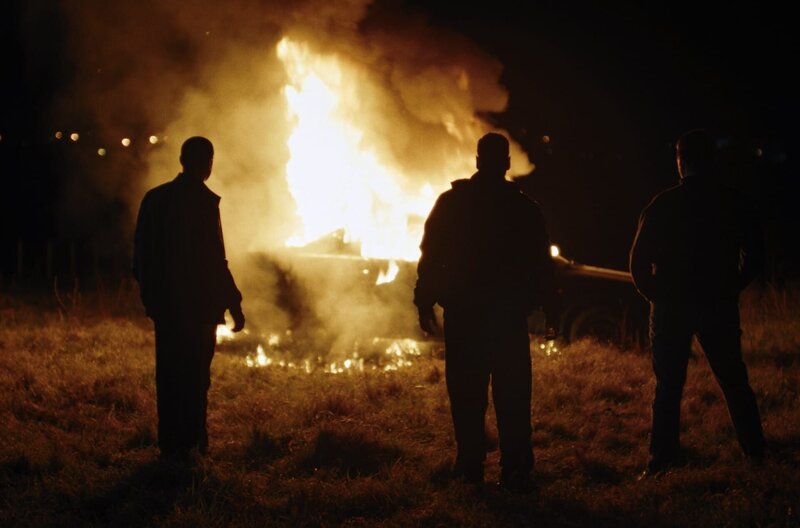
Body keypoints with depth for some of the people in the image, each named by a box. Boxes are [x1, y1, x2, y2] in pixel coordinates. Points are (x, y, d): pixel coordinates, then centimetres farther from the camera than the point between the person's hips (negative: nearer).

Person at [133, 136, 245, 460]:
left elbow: (141, 254, 10)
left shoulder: (154, 199, 6)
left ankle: (170, 445, 18)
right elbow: (214, 261, -17)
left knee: (169, 374, 13)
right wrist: (233, 304, -11)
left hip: (164, 303, 6)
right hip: (197, 304, -6)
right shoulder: (204, 202, -14)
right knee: (195, 376, 1)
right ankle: (190, 444, 2)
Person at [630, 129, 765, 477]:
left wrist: (655, 294, 9)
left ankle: (663, 458, -4)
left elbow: (639, 259, -5)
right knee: (734, 381, 13)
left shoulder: (663, 205, -6)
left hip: (671, 305, -2)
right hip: (719, 305, 2)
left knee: (668, 386, 2)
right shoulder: (732, 203, -1)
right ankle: (754, 449, 14)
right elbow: (754, 253, 7)